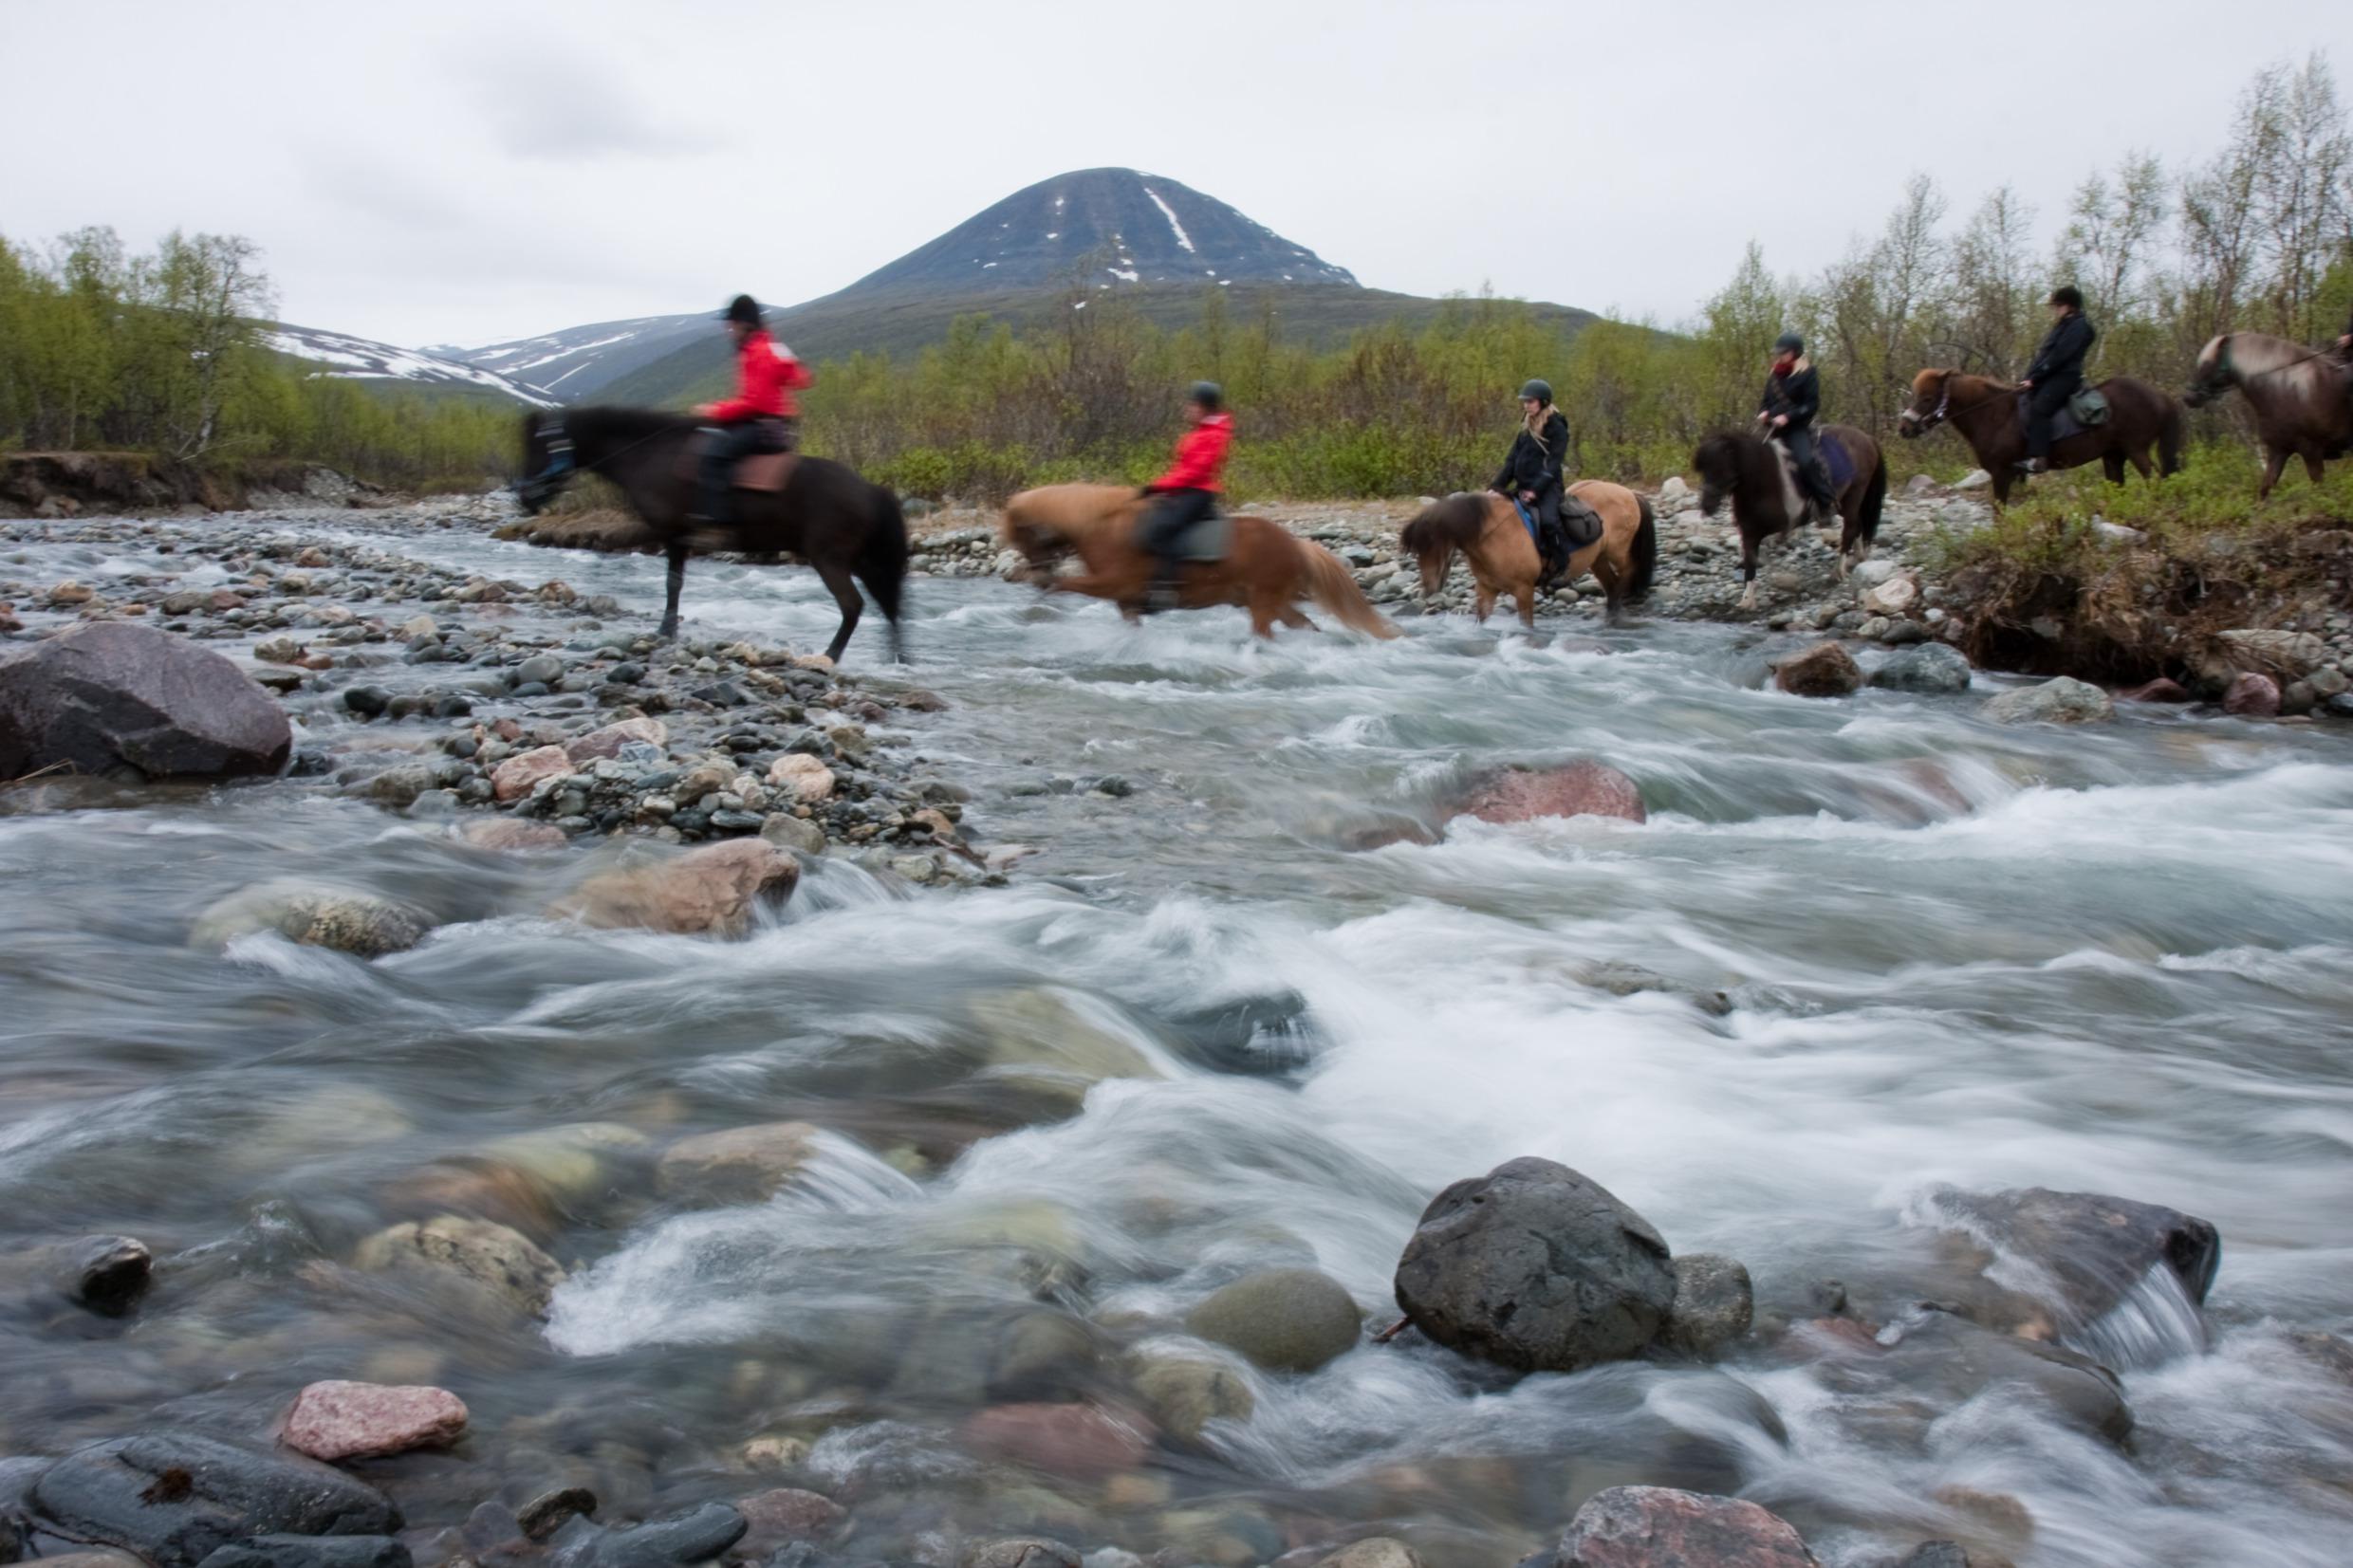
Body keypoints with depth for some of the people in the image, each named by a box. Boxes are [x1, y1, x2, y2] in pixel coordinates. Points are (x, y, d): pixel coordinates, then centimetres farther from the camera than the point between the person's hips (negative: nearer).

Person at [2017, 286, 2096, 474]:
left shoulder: (2078, 326, -7)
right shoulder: (2061, 327, 24)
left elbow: (2059, 356, -16)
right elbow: (2044, 354, 20)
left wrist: (2034, 378, -18)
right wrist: (2031, 377, 6)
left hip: (2064, 377, -11)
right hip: (2049, 377, 11)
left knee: (2039, 408, -29)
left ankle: (2038, 459, -40)